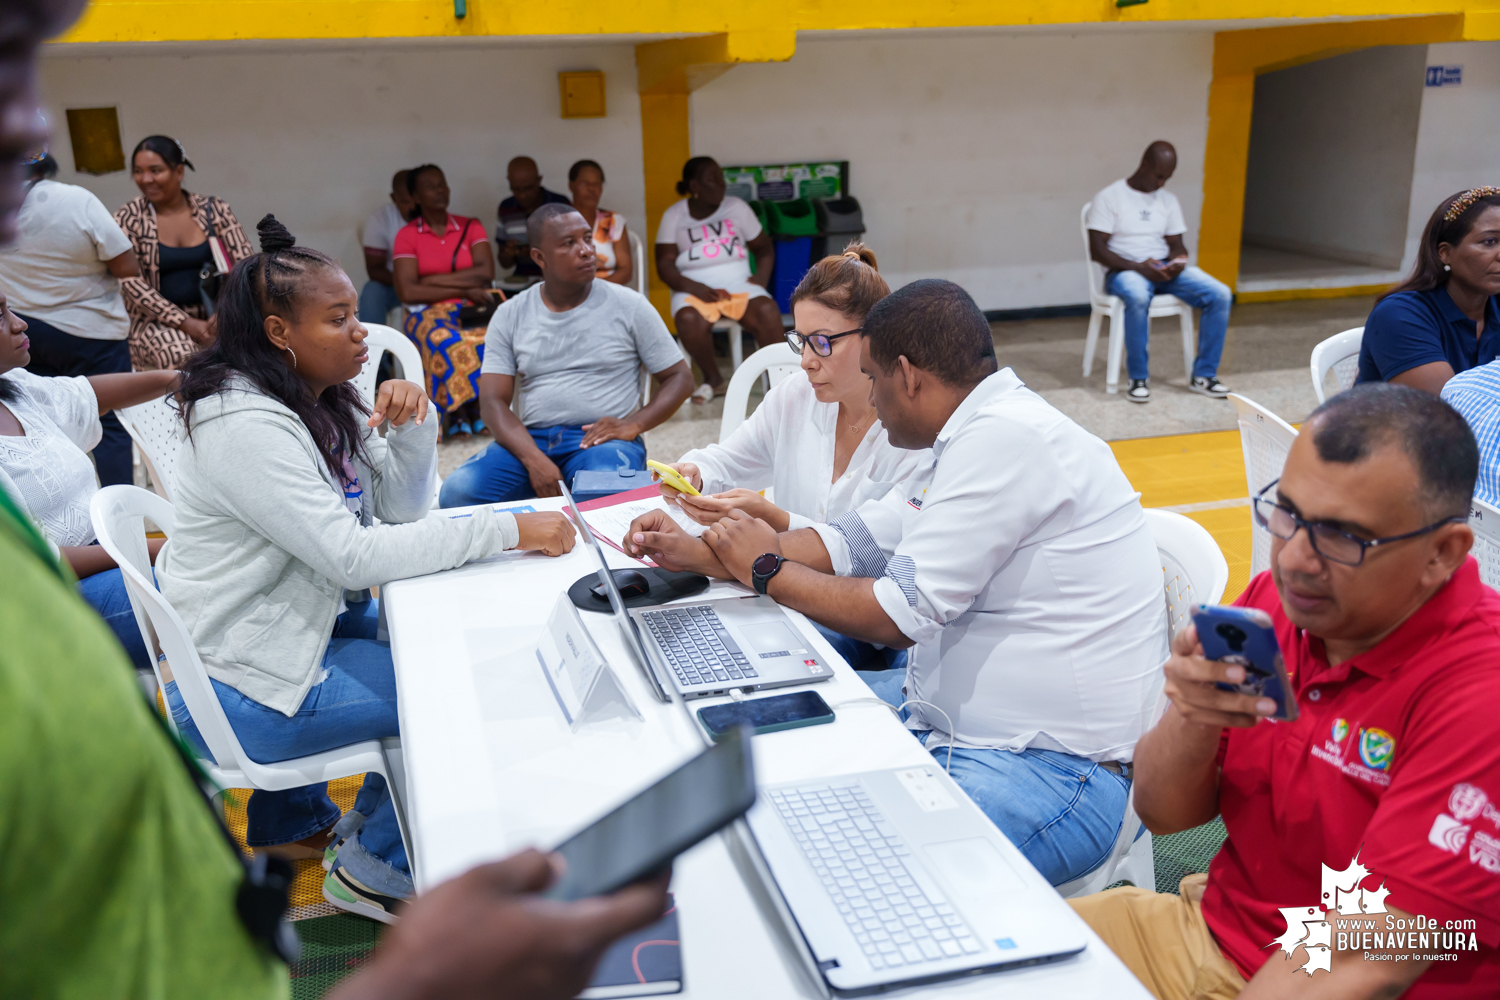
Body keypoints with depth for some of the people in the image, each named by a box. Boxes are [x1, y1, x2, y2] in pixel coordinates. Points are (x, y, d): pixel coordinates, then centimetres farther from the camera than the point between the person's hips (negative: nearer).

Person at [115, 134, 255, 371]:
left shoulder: (214, 209, 6)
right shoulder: (128, 219, 2)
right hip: (158, 322, -2)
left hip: (214, 316, 2)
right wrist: (186, 323, -18)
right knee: (181, 354, -35)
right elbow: (130, 282, -5)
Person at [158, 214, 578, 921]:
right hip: (243, 688, -9)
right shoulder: (245, 427, -25)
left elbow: (403, 508, 5)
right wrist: (508, 531, -30)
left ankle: (294, 821, 31)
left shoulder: (321, 403, 5)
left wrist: (413, 424, -14)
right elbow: (352, 554, -30)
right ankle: (375, 868, 12)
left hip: (296, 623, 9)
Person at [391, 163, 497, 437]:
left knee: (487, 338, -34)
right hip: (428, 312, -2)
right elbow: (407, 292, -6)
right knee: (447, 342, -37)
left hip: (473, 309, 2)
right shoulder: (407, 235, 6)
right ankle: (472, 409, -24)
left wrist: (434, 280, -6)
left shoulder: (471, 227, 12)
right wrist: (464, 289, -9)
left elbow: (486, 272, -3)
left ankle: (460, 412, -24)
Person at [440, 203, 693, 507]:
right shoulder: (509, 316, 9)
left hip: (602, 439, -2)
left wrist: (633, 424, -12)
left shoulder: (628, 306, 5)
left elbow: (680, 378, 7)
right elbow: (493, 399, 1)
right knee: (457, 491, -25)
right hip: (530, 438, 3)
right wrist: (533, 458, -18)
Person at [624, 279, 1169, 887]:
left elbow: (899, 616, -20)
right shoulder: (971, 438, 11)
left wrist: (766, 571, -4)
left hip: (1051, 767, -10)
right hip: (953, 717, 10)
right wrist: (698, 553, 8)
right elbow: (854, 542, 14)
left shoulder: (1007, 438, -21)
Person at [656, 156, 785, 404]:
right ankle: (713, 379, -12)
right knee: (688, 319, -35)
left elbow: (764, 249, 17)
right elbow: (665, 264, 0)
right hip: (695, 288, -1)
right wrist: (695, 288, -17)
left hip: (739, 283, 1)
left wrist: (761, 277, -4)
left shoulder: (737, 208, 11)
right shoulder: (674, 216, 7)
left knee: (767, 310, -32)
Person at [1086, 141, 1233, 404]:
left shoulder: (1168, 200, 16)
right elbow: (1097, 250, -10)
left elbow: (1175, 244, 16)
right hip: (1124, 271, -5)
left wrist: (1179, 260, -10)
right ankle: (1139, 378, -26)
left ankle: (1203, 376, -9)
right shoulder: (1109, 197, -2)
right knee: (1138, 297, -42)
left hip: (1165, 268, 6)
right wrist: (1138, 267, -21)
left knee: (1220, 294, -18)